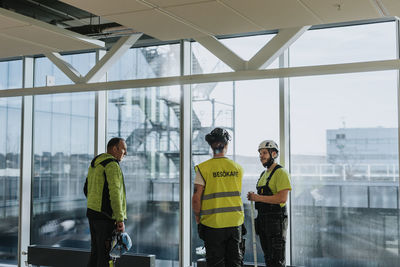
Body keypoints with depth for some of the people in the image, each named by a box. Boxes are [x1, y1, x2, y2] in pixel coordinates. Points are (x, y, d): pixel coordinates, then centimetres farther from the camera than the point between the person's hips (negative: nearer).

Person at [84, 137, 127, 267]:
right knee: (106, 256, -6)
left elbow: (87, 190, 23)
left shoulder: (94, 164, 17)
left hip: (92, 213, 9)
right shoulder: (112, 165, -13)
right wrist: (120, 219, -21)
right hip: (106, 217, -9)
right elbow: (114, 193, -21)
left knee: (96, 253, 15)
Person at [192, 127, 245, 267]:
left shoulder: (203, 168, -9)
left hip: (213, 223, -3)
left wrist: (198, 219, 2)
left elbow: (196, 199, -11)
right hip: (235, 222, 3)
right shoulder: (238, 168, 4)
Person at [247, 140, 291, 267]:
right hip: (262, 219, 9)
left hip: (276, 220, -9)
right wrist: (253, 197, 4)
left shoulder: (281, 173, -12)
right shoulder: (264, 174, 18)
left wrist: (258, 197, -19)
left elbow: (282, 198, -22)